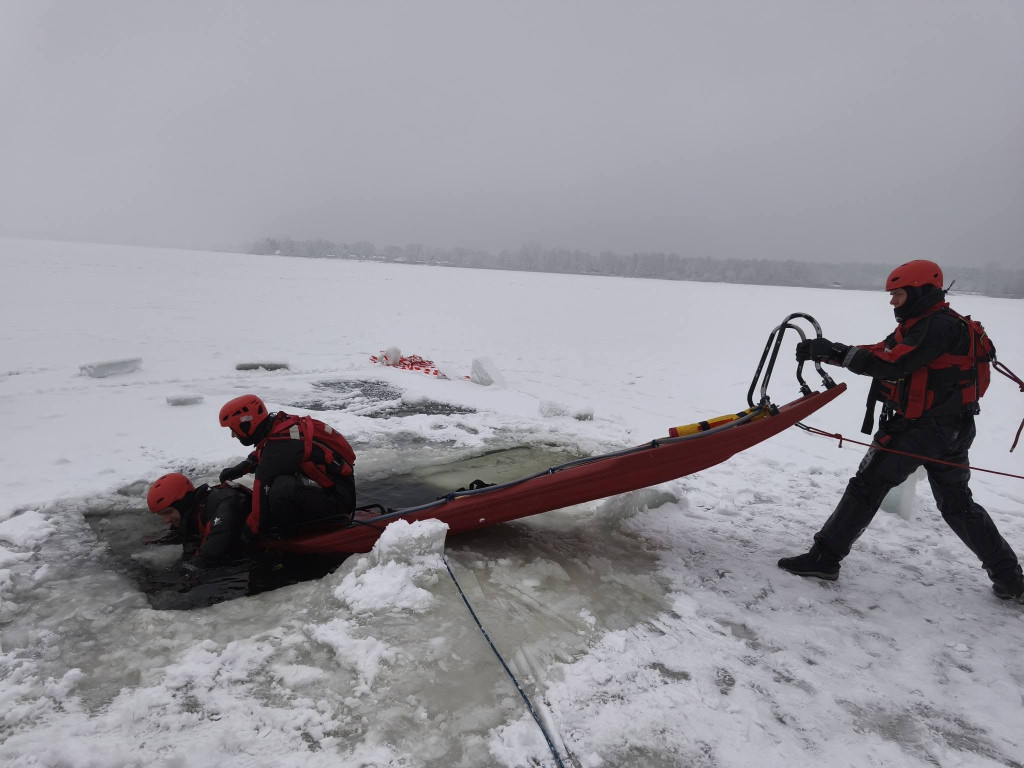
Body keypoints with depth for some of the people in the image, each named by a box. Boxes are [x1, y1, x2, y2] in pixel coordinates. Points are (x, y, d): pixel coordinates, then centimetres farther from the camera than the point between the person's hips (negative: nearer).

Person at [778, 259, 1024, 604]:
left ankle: (825, 557, -2)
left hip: (918, 429, -10)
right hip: (949, 430, 10)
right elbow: (877, 354, 11)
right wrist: (824, 352, 0)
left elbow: (890, 365, -26)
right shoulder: (917, 326, 14)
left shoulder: (940, 327, -17)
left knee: (868, 486, -7)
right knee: (957, 504, 19)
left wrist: (836, 352, -21)